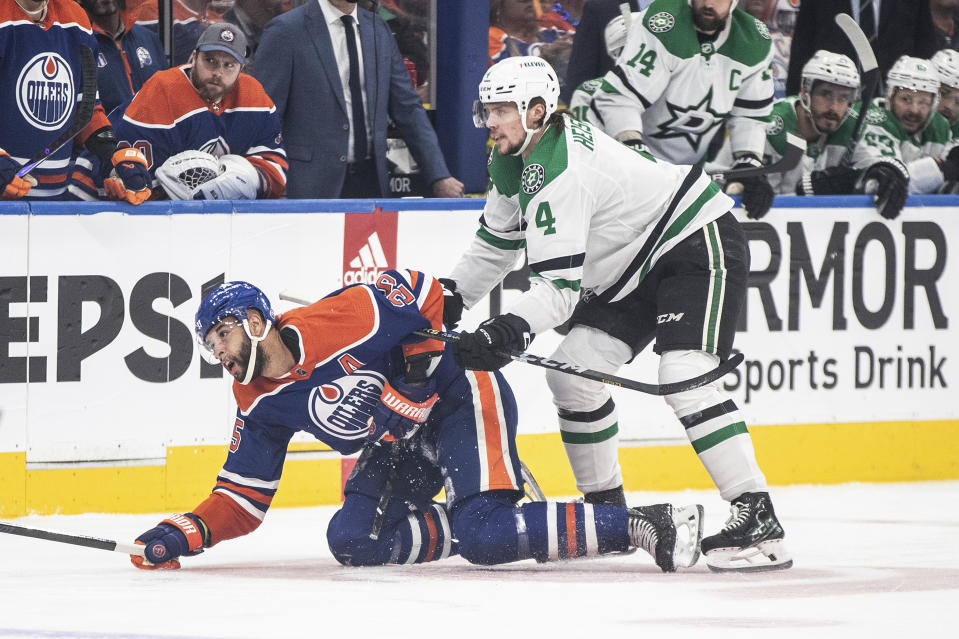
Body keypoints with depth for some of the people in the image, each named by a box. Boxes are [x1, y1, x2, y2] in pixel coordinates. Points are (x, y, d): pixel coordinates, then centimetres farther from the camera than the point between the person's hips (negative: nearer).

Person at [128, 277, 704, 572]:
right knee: (354, 541, -12)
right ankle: (500, 527, -7)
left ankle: (644, 526, -25)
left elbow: (423, 295, -12)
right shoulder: (261, 406, 2)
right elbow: (242, 502, 3)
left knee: (482, 535, -28)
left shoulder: (330, 325, -21)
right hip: (401, 442, 9)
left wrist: (423, 358, -16)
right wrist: (182, 537, -11)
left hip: (459, 398, -8)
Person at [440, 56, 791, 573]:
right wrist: (447, 299, 13)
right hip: (635, 267, 11)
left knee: (685, 375, -26)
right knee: (571, 371, 4)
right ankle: (606, 509, 17)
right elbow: (497, 241, 19)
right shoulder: (514, 160, 3)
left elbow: (559, 286, -33)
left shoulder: (559, 173, -28)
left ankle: (757, 518, -29)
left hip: (699, 243, -11)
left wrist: (505, 333, -43)